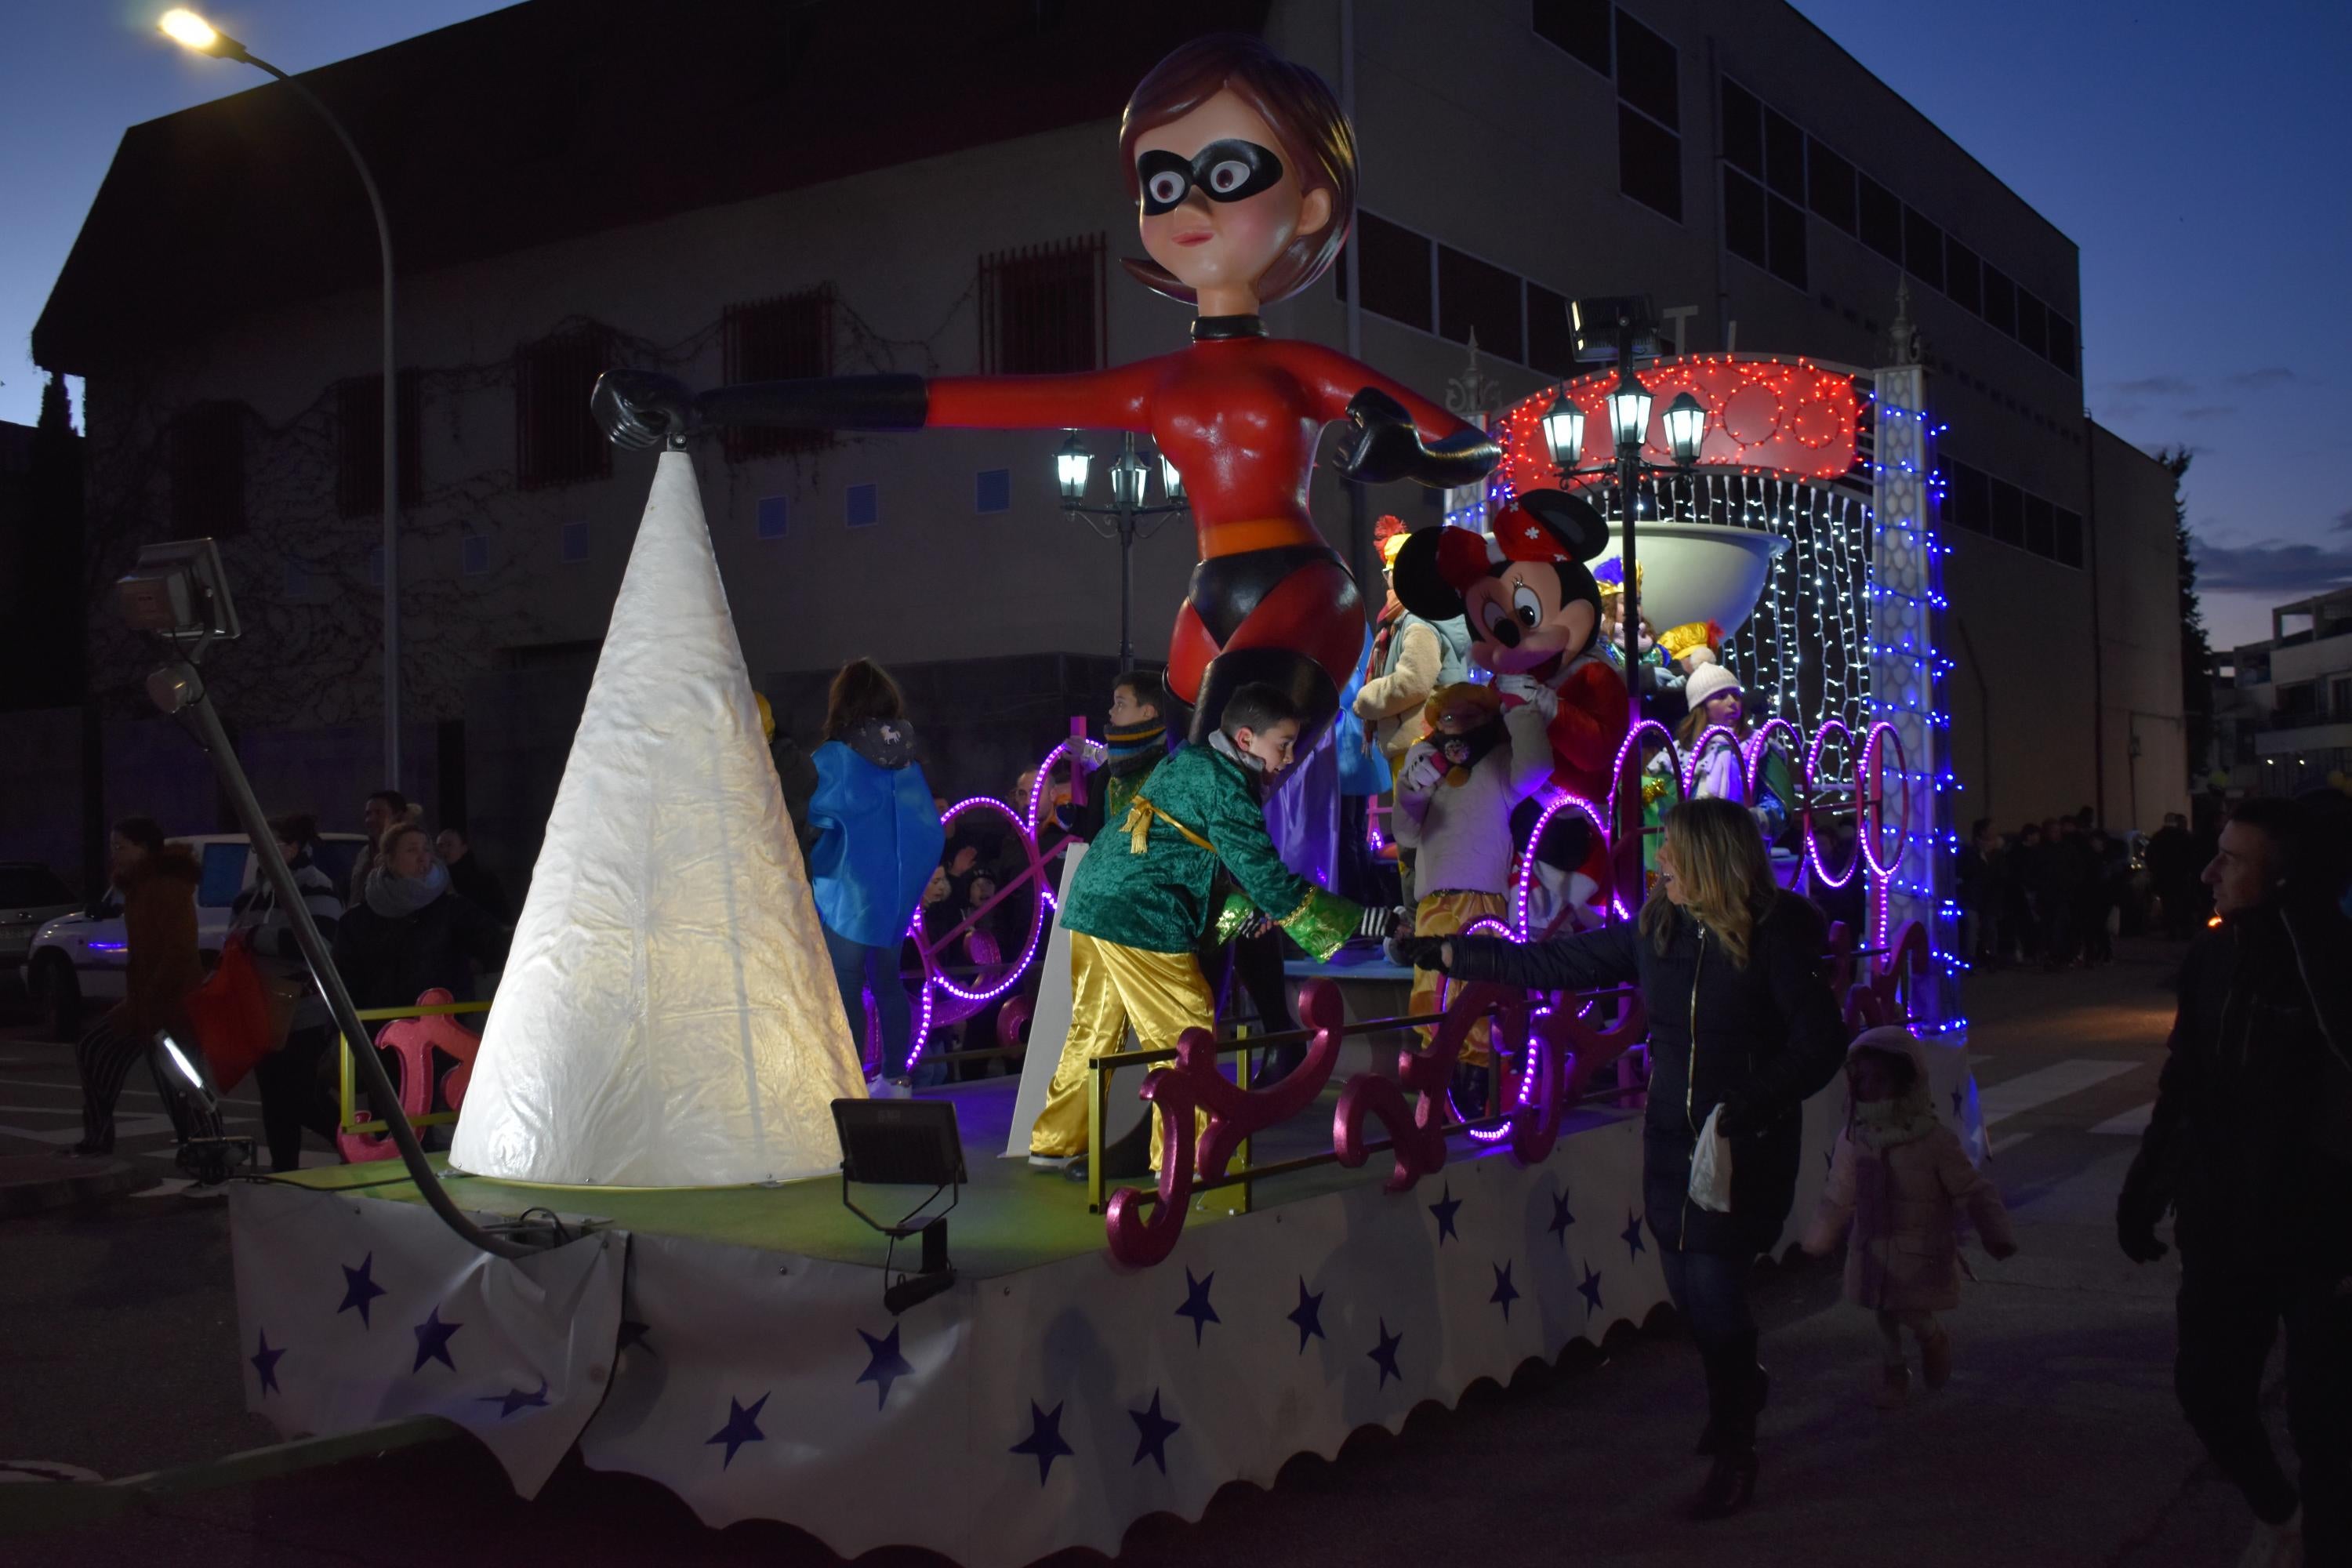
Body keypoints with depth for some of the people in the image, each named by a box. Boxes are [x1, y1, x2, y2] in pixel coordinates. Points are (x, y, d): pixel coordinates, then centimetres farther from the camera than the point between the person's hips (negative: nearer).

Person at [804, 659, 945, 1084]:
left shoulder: (831, 759, -12)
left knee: (846, 987, 2)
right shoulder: (908, 759, 2)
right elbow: (930, 830, 4)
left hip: (847, 891, -5)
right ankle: (895, 1074, 18)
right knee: (888, 981, 15)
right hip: (897, 891, 5)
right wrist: (913, 879, 13)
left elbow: (815, 821, -10)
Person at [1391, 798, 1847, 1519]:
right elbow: (1552, 964, 5)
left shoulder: (1774, 939, -15)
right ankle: (1738, 1388, 42)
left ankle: (1734, 1454, 12)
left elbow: (1820, 1045, -16)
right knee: (1687, 1286, 10)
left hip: (1746, 1146, -5)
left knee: (1712, 1285, -8)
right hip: (1671, 1139, 5)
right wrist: (1439, 952, 5)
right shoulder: (1654, 931, 0)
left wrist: (1753, 1101, -28)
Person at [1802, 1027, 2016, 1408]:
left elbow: (1974, 1192, -8)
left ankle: (1934, 1339, 28)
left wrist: (1996, 1236, -14)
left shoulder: (1935, 1141, -16)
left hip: (1921, 1254, -4)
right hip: (1873, 1248, 4)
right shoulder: (1853, 1140, -5)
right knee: (1884, 1313, 9)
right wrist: (1818, 1240, 18)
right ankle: (1893, 1373, 31)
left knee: (1911, 1312, -6)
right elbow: (1838, 1199, 10)